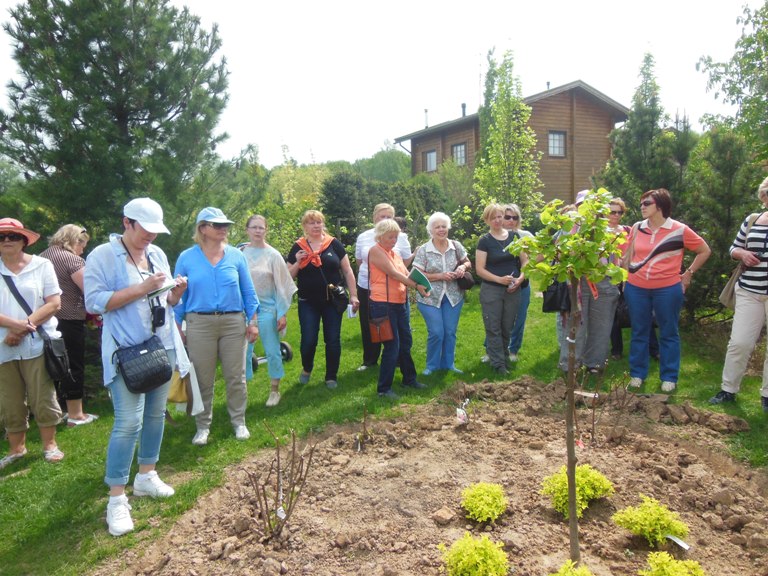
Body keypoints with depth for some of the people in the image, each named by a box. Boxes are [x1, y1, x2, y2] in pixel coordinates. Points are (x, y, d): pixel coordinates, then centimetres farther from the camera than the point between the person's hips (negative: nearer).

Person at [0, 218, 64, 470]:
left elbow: (54, 303, -4)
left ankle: (49, 444, 18)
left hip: (37, 344, -2)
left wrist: (25, 327, -13)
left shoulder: (42, 265, 1)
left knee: (43, 398, 4)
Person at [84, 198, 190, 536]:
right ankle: (117, 499, 2)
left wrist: (176, 292, -6)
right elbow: (95, 302, -16)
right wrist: (141, 288, -22)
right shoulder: (102, 256, -8)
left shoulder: (157, 254, 10)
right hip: (126, 352, -6)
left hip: (162, 347, 7)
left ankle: (147, 476, 31)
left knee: (156, 414, 14)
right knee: (129, 422, -10)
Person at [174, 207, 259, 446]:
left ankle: (238, 422, 24)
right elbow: (179, 295, 6)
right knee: (203, 379, 8)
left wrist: (253, 321, 1)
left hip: (234, 322, 1)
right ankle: (203, 426, 23)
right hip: (200, 323, 0)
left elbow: (248, 292, 6)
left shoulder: (236, 255, 3)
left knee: (236, 376, 8)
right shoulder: (187, 258, 2)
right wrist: (177, 327, 3)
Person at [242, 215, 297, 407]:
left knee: (272, 351, 5)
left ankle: (274, 390, 21)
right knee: (243, 352, 6)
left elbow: (281, 286, -2)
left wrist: (282, 313, -4)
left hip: (267, 309, -1)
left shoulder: (272, 255, -3)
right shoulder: (240, 253, 1)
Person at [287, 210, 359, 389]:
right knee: (308, 340, -1)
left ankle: (331, 376, 21)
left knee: (333, 340, 4)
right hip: (308, 303, 0)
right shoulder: (298, 247, 3)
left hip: (333, 301, 0)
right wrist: (297, 263, -12)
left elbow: (347, 271, 4)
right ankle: (307, 368, 29)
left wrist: (353, 295, -1)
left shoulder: (334, 244, 1)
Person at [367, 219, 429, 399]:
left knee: (406, 342, 16)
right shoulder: (375, 251, -9)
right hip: (383, 304, -9)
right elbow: (393, 273, -16)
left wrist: (420, 287, -10)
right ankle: (384, 388, 5)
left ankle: (409, 379, 32)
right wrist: (416, 285, -18)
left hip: (399, 303, 9)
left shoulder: (395, 253, 17)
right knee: (392, 346, -6)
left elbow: (406, 274, 8)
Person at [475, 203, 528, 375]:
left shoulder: (515, 236, 5)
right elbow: (479, 269, -9)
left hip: (513, 290, 3)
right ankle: (498, 363, 8)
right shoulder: (484, 241, -5)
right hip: (491, 290, -3)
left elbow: (525, 261, 8)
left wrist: (520, 278, -10)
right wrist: (499, 279, -20)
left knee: (507, 328, 12)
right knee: (494, 328, 1)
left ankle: (500, 356, 28)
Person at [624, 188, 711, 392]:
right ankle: (637, 374, 21)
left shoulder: (680, 230, -6)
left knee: (668, 333, 8)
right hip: (636, 289, 3)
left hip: (667, 289, -3)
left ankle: (669, 377, 18)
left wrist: (688, 274, 4)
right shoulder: (637, 228, 3)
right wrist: (625, 280, 12)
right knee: (639, 332, 10)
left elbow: (704, 251, 6)